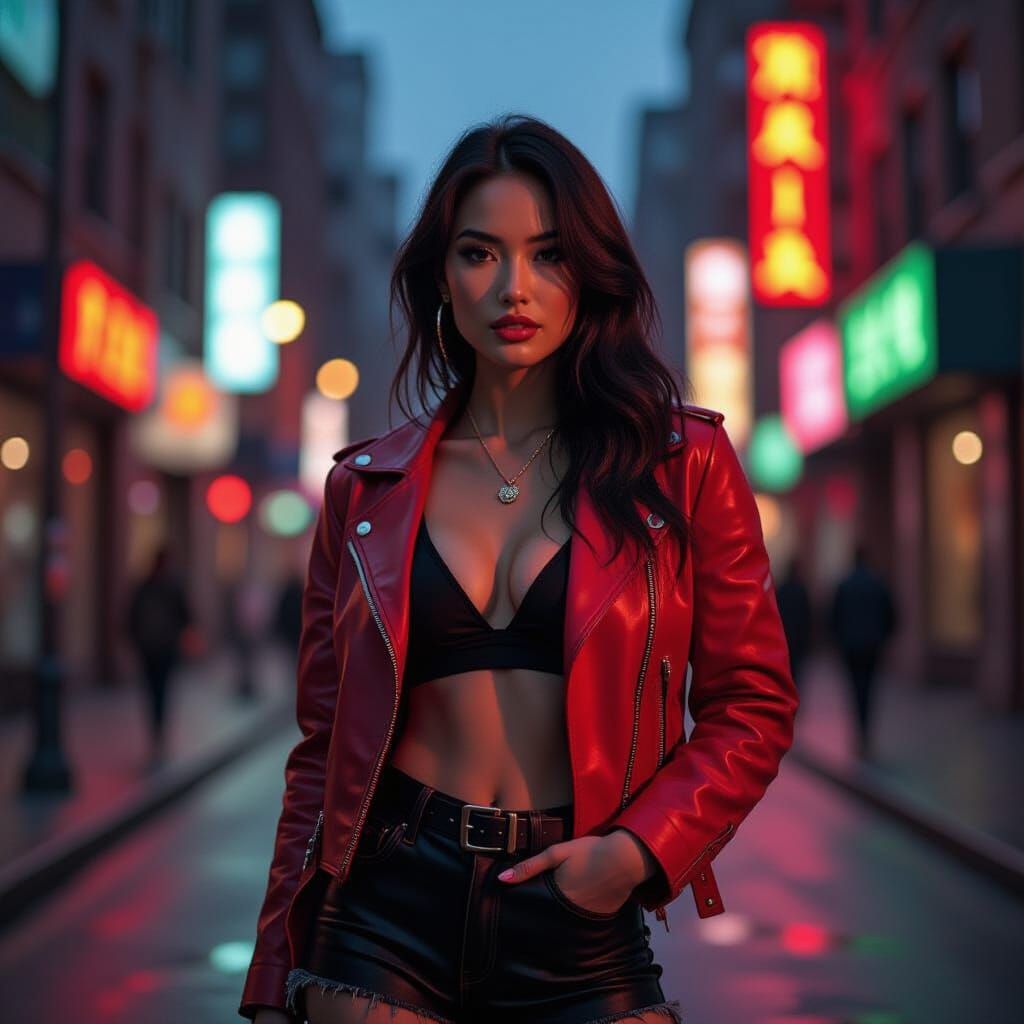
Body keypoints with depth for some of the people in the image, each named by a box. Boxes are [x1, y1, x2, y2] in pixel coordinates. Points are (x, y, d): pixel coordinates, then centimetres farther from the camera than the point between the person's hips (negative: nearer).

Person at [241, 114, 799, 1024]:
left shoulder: (682, 464, -1)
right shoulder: (367, 488, 4)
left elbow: (752, 704, 2)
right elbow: (325, 744, 5)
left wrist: (640, 847, -13)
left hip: (583, 938, -1)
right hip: (388, 923, 1)